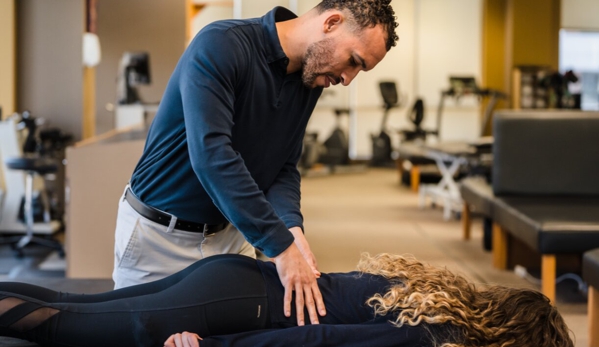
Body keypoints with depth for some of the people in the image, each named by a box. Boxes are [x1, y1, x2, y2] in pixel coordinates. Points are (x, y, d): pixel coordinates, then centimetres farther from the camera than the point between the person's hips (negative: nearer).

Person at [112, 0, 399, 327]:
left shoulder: (310, 82, -2)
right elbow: (210, 155, -35)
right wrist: (281, 247, -37)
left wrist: (292, 228, -20)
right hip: (159, 231, -6)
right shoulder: (220, 46, -25)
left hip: (230, 232, 6)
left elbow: (284, 167, 2)